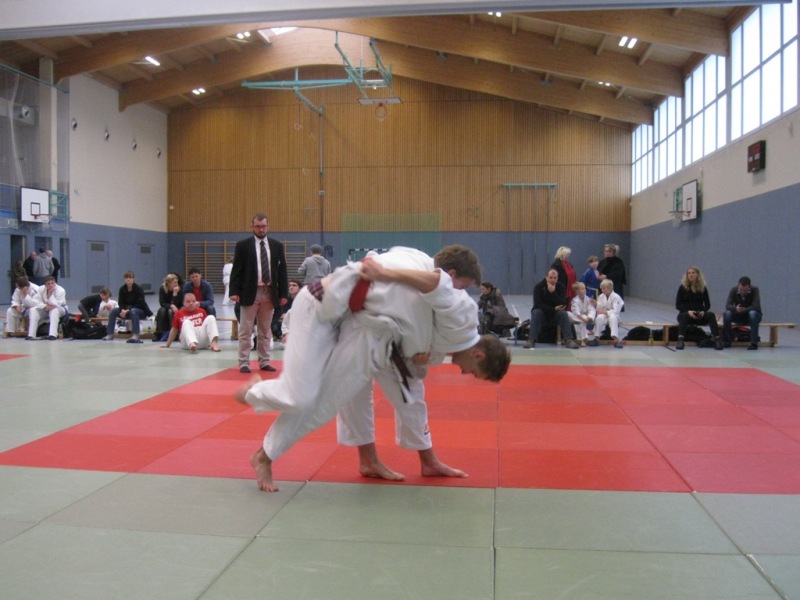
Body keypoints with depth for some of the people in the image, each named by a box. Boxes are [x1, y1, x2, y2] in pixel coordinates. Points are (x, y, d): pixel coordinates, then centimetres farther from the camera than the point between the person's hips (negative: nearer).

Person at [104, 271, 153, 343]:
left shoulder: (138, 288, -15)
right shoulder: (122, 289, -1)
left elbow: (139, 303, -19)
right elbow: (121, 303, -2)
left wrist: (128, 310, -30)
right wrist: (123, 310, -24)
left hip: (141, 310, -6)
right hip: (126, 309, 6)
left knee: (133, 311, -38)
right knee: (113, 311, -13)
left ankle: (136, 335, -44)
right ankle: (110, 334, -8)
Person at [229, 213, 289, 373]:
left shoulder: (277, 245, 7)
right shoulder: (243, 245, -1)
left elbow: (282, 270, 7)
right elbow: (237, 270, -3)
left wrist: (283, 293, 2)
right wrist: (234, 291, -11)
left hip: (270, 293, 3)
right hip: (250, 293, -3)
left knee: (265, 331, 10)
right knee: (246, 331, 1)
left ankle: (264, 362, 17)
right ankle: (244, 363, 7)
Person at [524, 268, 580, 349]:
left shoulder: (561, 287, -5)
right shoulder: (538, 287, -10)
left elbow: (562, 304, -18)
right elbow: (538, 304, -18)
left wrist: (553, 292, -29)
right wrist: (553, 309, -23)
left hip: (555, 314, 1)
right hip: (542, 312, -1)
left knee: (563, 313, -28)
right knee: (536, 312, -32)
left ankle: (569, 340, -32)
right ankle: (531, 340, -39)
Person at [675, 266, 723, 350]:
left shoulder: (703, 288, 6)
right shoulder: (682, 287, 0)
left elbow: (707, 304, 8)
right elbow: (678, 305, -3)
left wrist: (703, 311, -15)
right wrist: (688, 311, -20)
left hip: (700, 315, 2)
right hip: (685, 313, -2)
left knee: (711, 315, -27)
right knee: (684, 316, -37)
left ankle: (717, 339, -36)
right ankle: (680, 340, -53)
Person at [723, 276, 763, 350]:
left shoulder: (755, 290, -18)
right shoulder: (733, 290, -12)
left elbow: (756, 306, -25)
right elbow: (727, 305, -18)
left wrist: (744, 309, -37)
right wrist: (735, 308, -39)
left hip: (752, 316, -2)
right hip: (738, 316, 2)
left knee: (753, 313, -36)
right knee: (727, 313, -27)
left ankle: (754, 343, -32)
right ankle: (727, 341, -15)